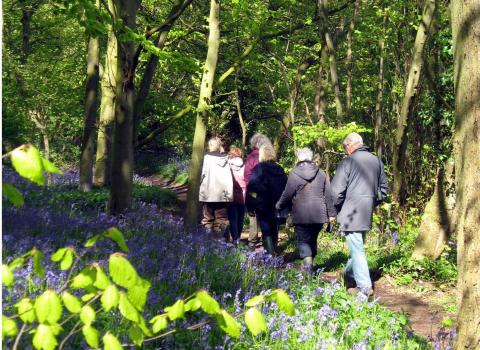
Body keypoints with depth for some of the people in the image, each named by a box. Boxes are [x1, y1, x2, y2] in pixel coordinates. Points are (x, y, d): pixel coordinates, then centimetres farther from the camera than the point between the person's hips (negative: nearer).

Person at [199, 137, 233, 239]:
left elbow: (201, 175, -7)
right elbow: (229, 179, 1)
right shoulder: (225, 159, 3)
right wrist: (229, 194, 2)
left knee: (208, 219, 5)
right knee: (221, 219, 5)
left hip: (209, 194, -2)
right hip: (222, 195, 2)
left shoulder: (207, 158, -5)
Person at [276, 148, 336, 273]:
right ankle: (310, 262, 24)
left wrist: (279, 206, 15)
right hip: (319, 215, 3)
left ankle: (308, 263, -18)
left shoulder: (294, 174, -6)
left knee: (303, 240, 2)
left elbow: (287, 194, -3)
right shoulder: (321, 173, 4)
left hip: (301, 215, -3)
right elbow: (328, 195, 5)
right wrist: (331, 213, 10)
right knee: (313, 239, 17)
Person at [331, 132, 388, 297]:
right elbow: (383, 188, 17)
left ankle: (364, 286, -3)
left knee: (356, 248, -3)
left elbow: (337, 190, -15)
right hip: (368, 213, 7)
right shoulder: (376, 161, 9)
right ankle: (350, 273, 39)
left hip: (351, 213, -7)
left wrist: (336, 209, 0)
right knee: (358, 245, 22)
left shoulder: (347, 162, -11)